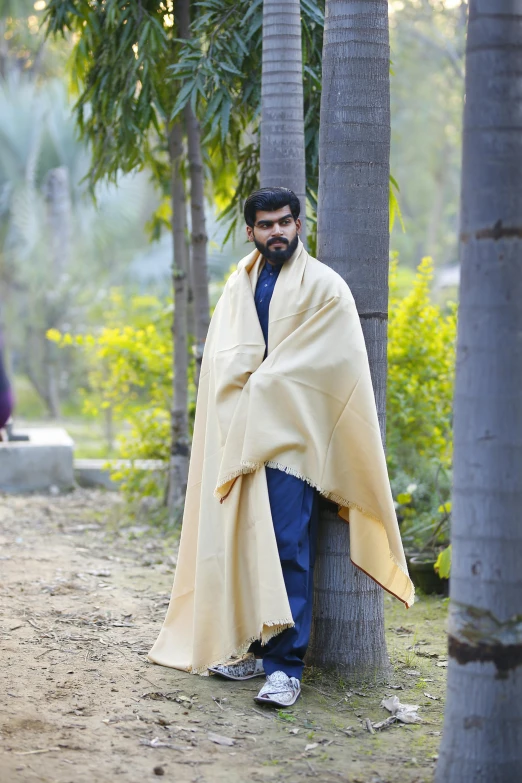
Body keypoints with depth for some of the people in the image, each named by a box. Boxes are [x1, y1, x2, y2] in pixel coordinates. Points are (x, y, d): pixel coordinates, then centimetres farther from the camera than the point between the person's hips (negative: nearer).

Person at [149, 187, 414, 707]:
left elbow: (333, 363, -8)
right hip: (239, 436, 6)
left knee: (287, 549, -10)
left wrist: (262, 382, -6)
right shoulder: (239, 285, 16)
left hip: (290, 435, -5)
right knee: (244, 542, 6)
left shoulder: (324, 286, -1)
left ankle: (285, 665, -10)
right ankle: (255, 648, 15)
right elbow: (221, 356, 10)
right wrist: (261, 378, -9)